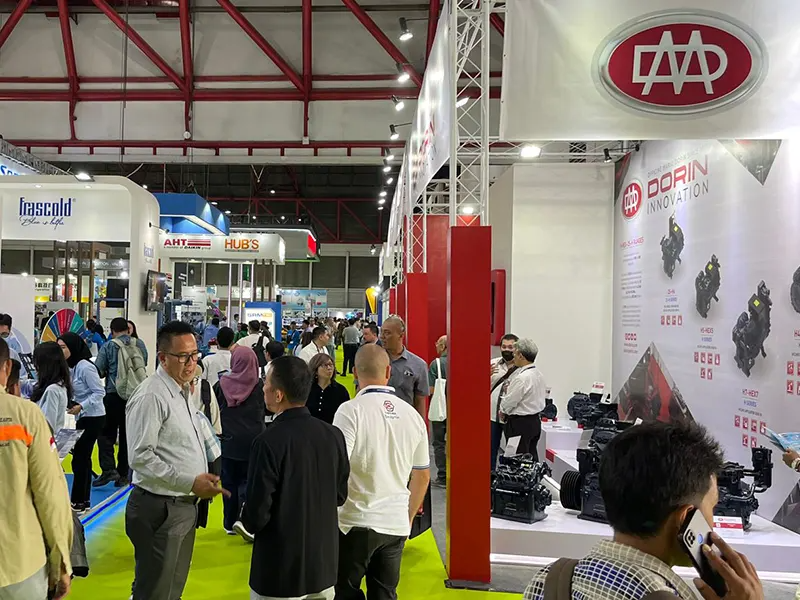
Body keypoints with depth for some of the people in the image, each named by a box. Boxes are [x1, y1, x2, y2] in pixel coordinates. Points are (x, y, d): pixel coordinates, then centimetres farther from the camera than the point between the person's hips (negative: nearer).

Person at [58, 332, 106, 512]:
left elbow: (99, 392, -17)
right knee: (82, 458, 12)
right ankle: (83, 501, 21)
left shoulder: (85, 366, -18)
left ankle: (78, 502, 6)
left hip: (93, 418, -9)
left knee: (79, 458, -4)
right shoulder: (70, 367, 8)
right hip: (82, 417, 9)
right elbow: (72, 393, 13)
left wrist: (81, 406, -25)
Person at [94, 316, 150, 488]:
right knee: (127, 435, 10)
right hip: (136, 395, 3)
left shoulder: (108, 347, -5)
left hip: (114, 395, -3)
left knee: (107, 433, 7)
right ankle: (123, 475, 15)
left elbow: (97, 371, -5)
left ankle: (109, 469, -7)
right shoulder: (139, 344, 4)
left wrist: (109, 371, 14)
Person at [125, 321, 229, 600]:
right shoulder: (151, 396, -19)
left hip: (184, 505, 9)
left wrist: (204, 478, 9)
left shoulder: (182, 391, 11)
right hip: (160, 509, -9)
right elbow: (140, 457, -23)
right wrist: (191, 482, -25)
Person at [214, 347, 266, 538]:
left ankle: (230, 523, 20)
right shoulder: (260, 386, -10)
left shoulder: (221, 384, -6)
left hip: (228, 440, 2)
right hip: (252, 441, -2)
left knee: (230, 481, 13)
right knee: (249, 480, 8)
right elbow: (269, 409, 4)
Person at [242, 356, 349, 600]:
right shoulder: (334, 435, -7)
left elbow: (256, 516, -18)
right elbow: (340, 495, 4)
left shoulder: (269, 442, -23)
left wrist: (247, 521, 3)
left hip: (280, 571, -4)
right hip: (324, 564, 5)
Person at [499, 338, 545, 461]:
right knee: (532, 458, 15)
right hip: (535, 421, 9)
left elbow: (509, 401, -16)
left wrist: (502, 411, 5)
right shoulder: (538, 374, 7)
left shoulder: (522, 377, -22)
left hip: (520, 423, -9)